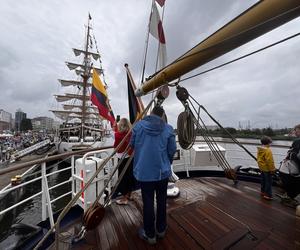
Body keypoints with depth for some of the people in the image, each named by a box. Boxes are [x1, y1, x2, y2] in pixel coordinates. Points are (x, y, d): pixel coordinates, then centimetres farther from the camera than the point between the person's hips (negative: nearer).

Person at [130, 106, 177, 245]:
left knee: (148, 202, 16)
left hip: (144, 171, -1)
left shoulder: (138, 125, -8)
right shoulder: (168, 129, -8)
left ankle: (150, 234, 36)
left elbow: (132, 145, 2)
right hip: (162, 171, 1)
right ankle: (161, 230, 43)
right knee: (161, 201, 22)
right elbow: (172, 150, -4)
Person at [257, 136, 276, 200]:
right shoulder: (268, 150, -22)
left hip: (262, 168, 8)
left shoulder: (259, 150, 3)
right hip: (267, 169, -8)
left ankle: (263, 191, 32)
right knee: (268, 182, 4)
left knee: (263, 180, 20)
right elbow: (270, 161, -22)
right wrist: (272, 169, -13)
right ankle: (268, 195, 11)